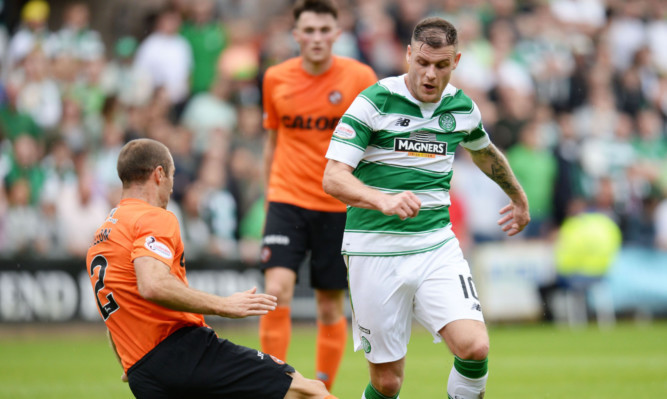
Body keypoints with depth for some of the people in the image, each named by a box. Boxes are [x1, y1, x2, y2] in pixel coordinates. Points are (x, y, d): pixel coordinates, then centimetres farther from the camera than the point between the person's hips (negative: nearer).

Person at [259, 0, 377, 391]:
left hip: (339, 207, -1)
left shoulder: (360, 77, -5)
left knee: (331, 307, 5)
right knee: (276, 291, -16)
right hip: (288, 200, 1)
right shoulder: (276, 79, 3)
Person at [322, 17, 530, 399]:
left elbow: (485, 152, 29)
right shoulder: (374, 102, -9)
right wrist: (384, 200, -34)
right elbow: (333, 177, -16)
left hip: (437, 244, 3)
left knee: (475, 347, -19)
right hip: (375, 249, -3)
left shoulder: (463, 107, 6)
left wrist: (519, 197, 44)